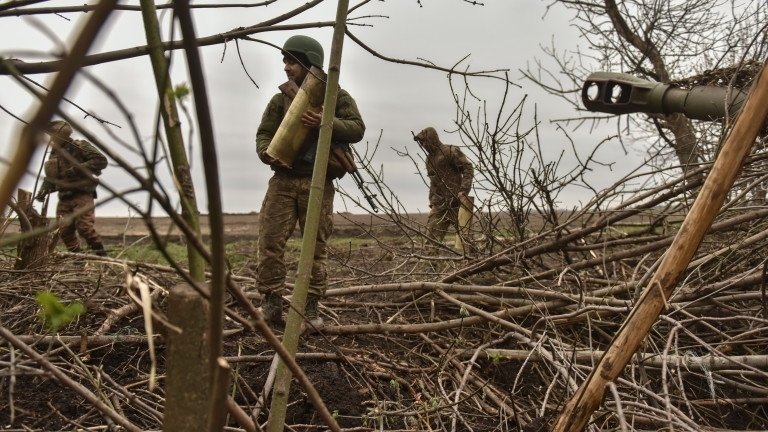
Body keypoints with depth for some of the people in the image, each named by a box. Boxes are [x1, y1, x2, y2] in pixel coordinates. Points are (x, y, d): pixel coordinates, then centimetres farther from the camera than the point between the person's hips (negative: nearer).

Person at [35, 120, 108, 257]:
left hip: (82, 195, -7)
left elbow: (101, 161, -13)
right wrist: (44, 190, 6)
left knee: (84, 227, -19)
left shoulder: (79, 147, -2)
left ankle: (102, 257, -12)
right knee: (65, 231, 2)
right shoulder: (54, 154, 19)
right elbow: (50, 177, 24)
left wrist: (78, 168, -18)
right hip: (64, 198, 8)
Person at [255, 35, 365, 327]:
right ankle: (271, 300, 6)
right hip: (283, 180, 2)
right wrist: (267, 152, -13)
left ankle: (311, 305, 12)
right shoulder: (281, 98, 10)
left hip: (318, 183, -2)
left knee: (316, 245, 3)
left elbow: (357, 129, -5)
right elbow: (264, 133, 10)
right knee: (270, 240, -5)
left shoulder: (336, 96, 4)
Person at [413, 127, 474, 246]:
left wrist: (463, 190, -22)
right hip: (439, 204, 7)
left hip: (455, 202, -7)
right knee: (431, 236, -1)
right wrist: (432, 203, 17)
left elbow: (468, 168, -11)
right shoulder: (429, 158, 18)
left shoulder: (450, 151, -6)